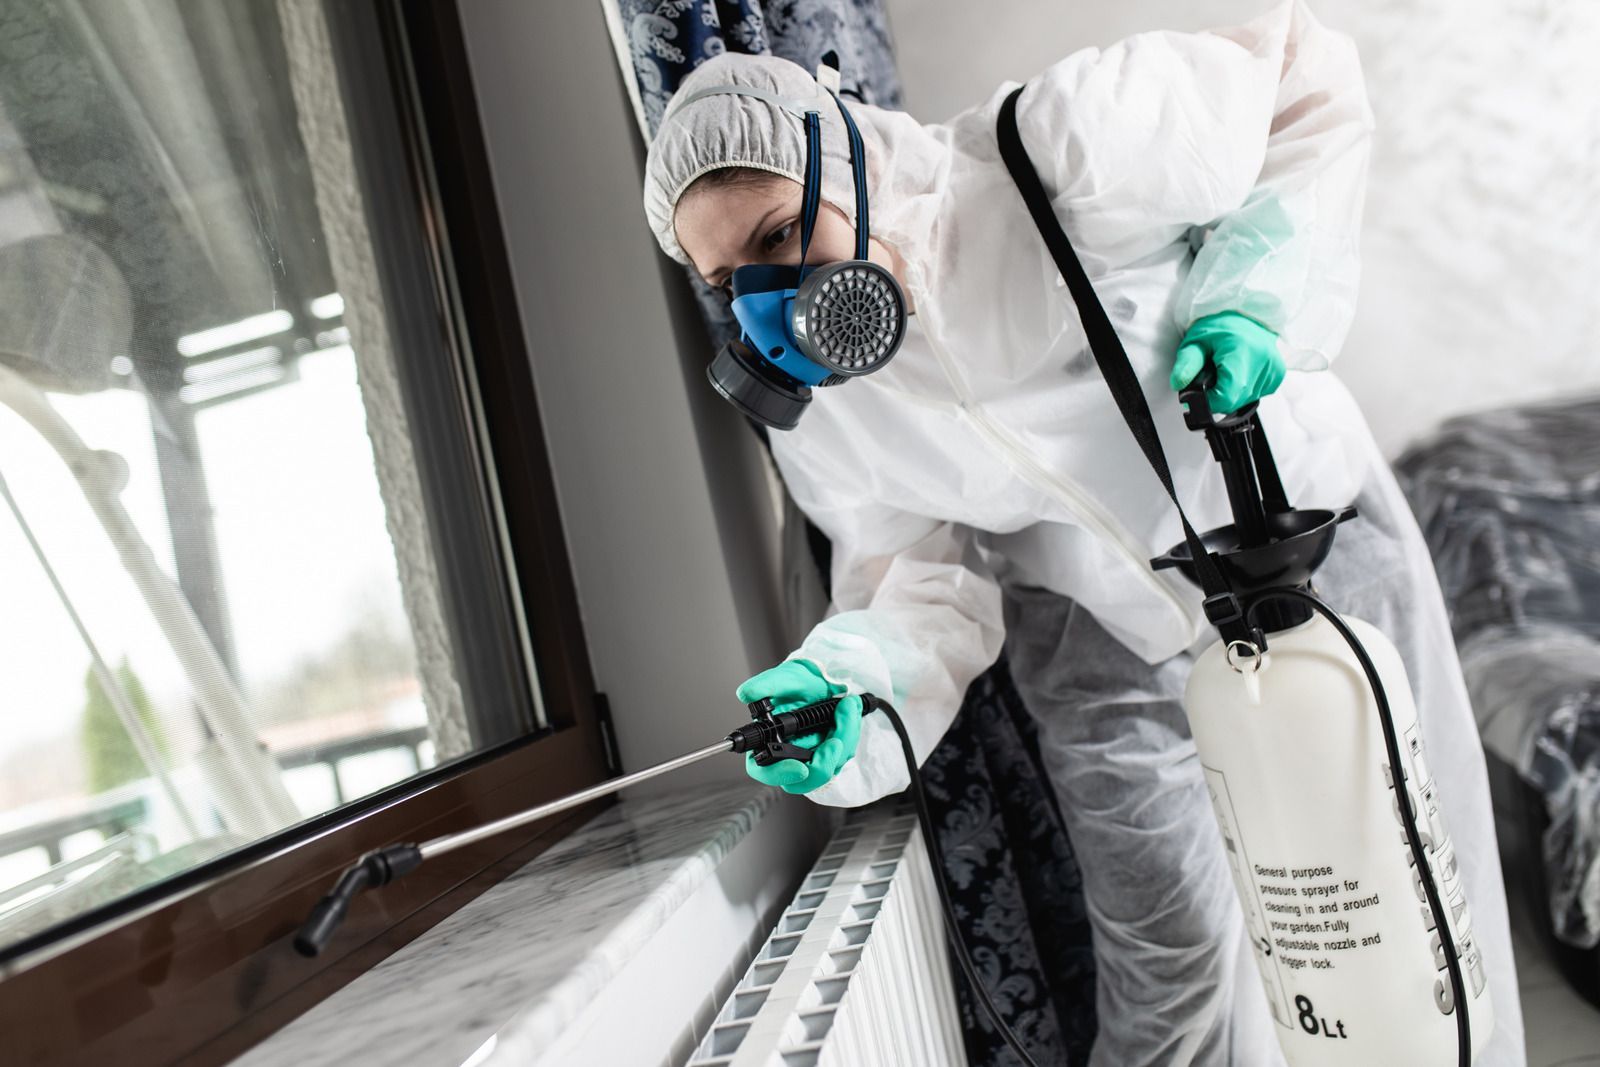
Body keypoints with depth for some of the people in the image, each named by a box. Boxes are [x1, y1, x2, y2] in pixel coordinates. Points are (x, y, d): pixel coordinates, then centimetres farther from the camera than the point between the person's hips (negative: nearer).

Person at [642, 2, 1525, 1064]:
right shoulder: (811, 410, -14)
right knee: (1169, 963, 3)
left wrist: (1254, 289, -25)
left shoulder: (1063, 153, -28)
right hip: (1101, 628, 2)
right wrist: (846, 682, -28)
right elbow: (922, 577, -8)